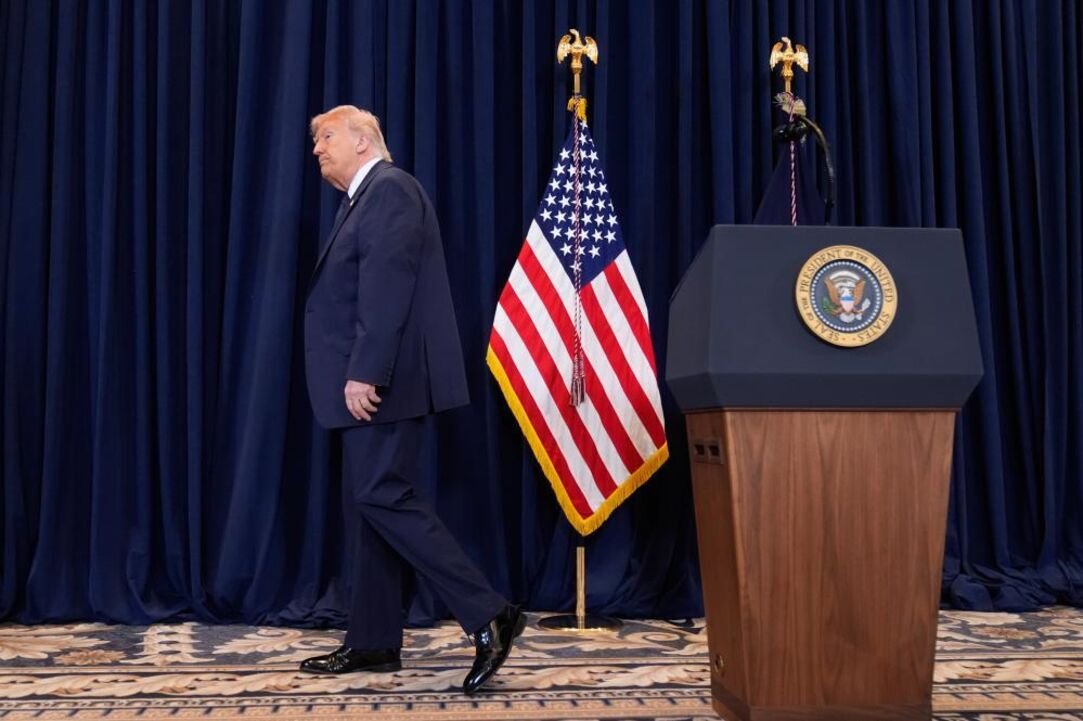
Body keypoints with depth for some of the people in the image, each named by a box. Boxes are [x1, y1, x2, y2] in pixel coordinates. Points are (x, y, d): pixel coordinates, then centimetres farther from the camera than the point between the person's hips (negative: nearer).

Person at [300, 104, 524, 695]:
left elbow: (386, 289, -20)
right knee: (366, 506, 10)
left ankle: (489, 615, -8)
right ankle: (373, 642, 17)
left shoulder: (389, 188, -9)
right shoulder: (362, 199, 22)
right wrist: (358, 376, 16)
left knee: (382, 498, -12)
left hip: (382, 380, -10)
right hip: (368, 382, 10)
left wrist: (363, 373, -25)